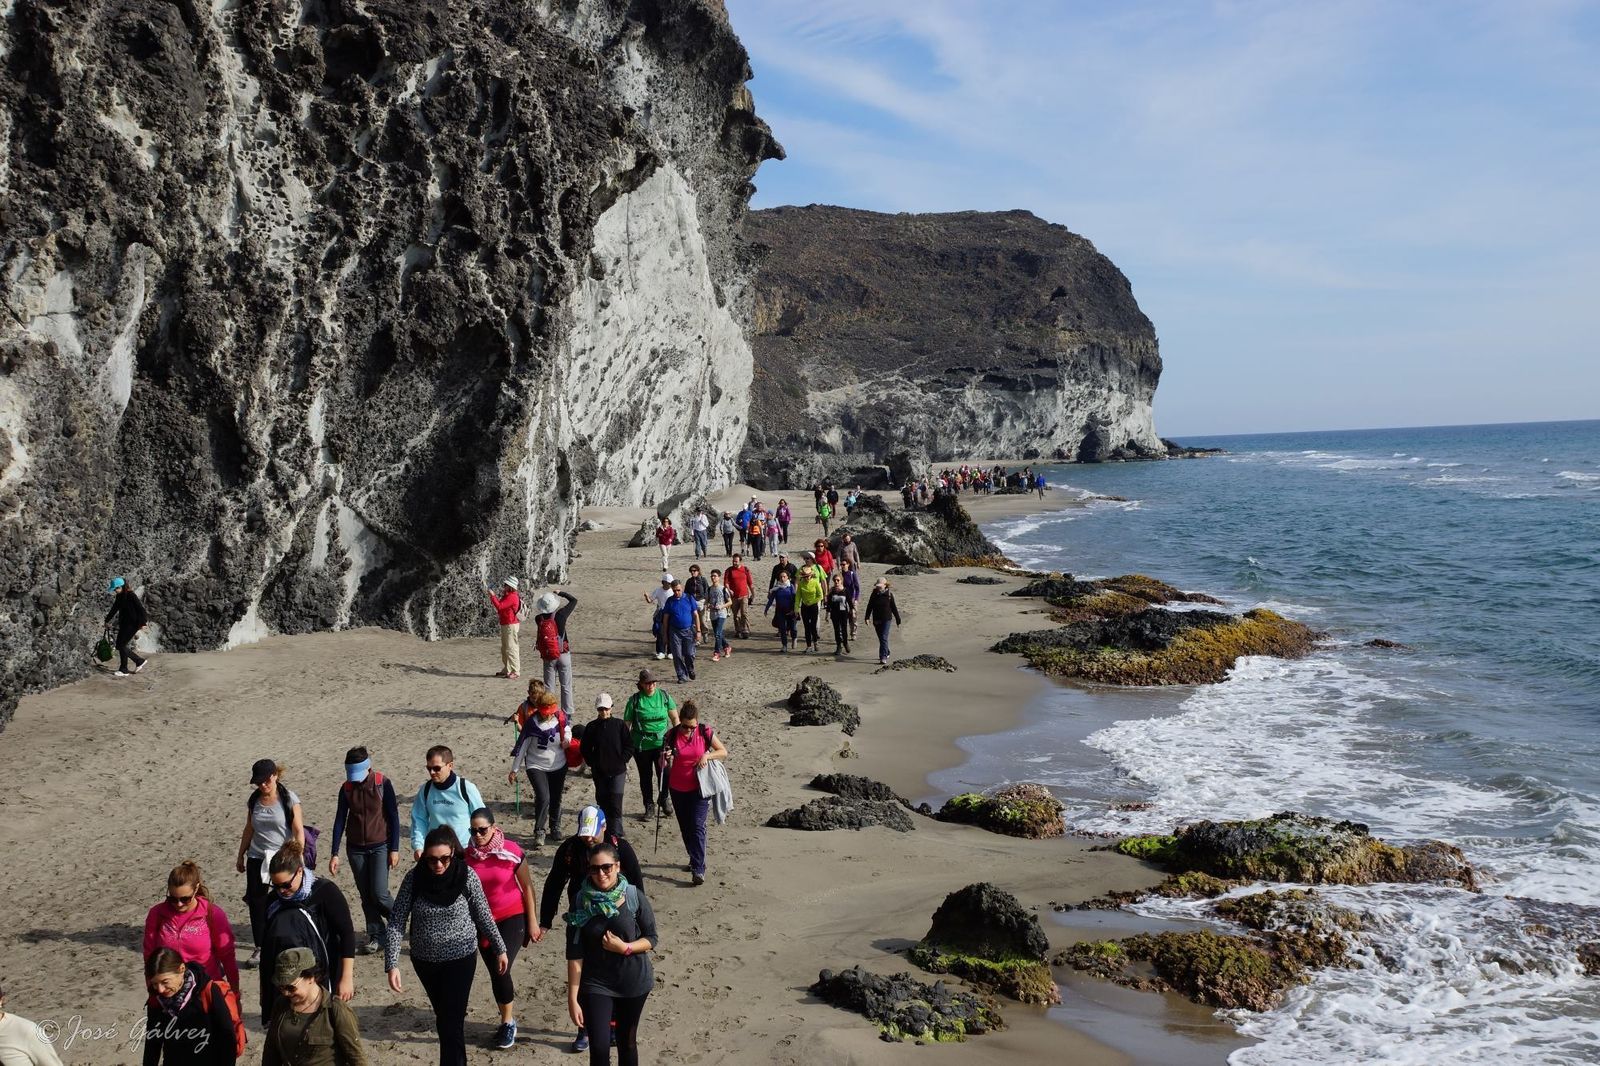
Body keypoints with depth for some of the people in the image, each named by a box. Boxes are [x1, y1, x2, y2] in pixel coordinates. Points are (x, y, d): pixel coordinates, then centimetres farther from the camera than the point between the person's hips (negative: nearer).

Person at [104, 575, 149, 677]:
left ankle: (123, 670, -1)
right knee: (120, 646, 6)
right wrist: (107, 620, 33)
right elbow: (114, 609, 25)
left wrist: (143, 622, -25)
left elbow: (140, 608, -18)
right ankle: (139, 661, 16)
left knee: (121, 646, -10)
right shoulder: (119, 596, 11)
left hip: (132, 624, -9)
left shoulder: (131, 595, -14)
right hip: (123, 624, 9)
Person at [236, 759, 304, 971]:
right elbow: (249, 830, 18)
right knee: (257, 903, 4)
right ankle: (259, 948, 15)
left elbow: (298, 831, -10)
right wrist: (240, 856, 21)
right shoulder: (253, 801, 7)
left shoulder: (289, 799, -7)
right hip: (257, 859, 4)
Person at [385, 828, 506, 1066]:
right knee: (442, 1014, 21)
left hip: (460, 958, -3)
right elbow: (397, 922, -14)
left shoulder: (467, 876, -18)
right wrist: (392, 964, -21)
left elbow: (484, 916, -5)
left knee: (451, 1021, -6)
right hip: (424, 959, 3)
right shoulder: (414, 878, -15)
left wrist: (500, 949, 3)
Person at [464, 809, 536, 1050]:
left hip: (513, 917, -4)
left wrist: (533, 922, -5)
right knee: (495, 973, 10)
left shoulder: (511, 851, -15)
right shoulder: (467, 855, -6)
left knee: (501, 969, -13)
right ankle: (508, 1018, 31)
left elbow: (527, 887, -7)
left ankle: (508, 1022, 7)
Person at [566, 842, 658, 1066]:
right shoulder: (581, 903, -11)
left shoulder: (634, 897, -12)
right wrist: (572, 998, -12)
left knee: (627, 1043, 15)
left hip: (634, 982, 1)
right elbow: (575, 954, -10)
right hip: (596, 984, -1)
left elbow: (652, 938, -3)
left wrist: (625, 947, -21)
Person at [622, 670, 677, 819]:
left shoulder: (664, 696, -2)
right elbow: (626, 723, -2)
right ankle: (648, 806, 27)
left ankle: (664, 801, 31)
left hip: (662, 743, 1)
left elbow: (675, 718, 6)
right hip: (641, 745, 0)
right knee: (645, 777, 11)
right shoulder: (634, 700, -6)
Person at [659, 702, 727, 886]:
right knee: (685, 827, 13)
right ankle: (694, 859, 33)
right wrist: (665, 758, -20)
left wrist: (707, 755, -17)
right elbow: (663, 765, 4)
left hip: (699, 788, -3)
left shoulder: (705, 732, -9)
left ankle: (699, 869, -10)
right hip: (678, 789, 3)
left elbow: (724, 752, 2)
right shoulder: (672, 735, -5)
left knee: (697, 827, -11)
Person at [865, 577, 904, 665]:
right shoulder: (874, 594, 1)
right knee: (881, 638, 14)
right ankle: (886, 653, 35)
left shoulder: (889, 595, -4)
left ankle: (883, 658, -17)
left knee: (884, 638, -13)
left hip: (886, 619, -3)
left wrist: (898, 619, 8)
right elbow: (869, 607, 2)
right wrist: (867, 617, -9)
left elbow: (893, 607, 3)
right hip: (876, 620, 4)